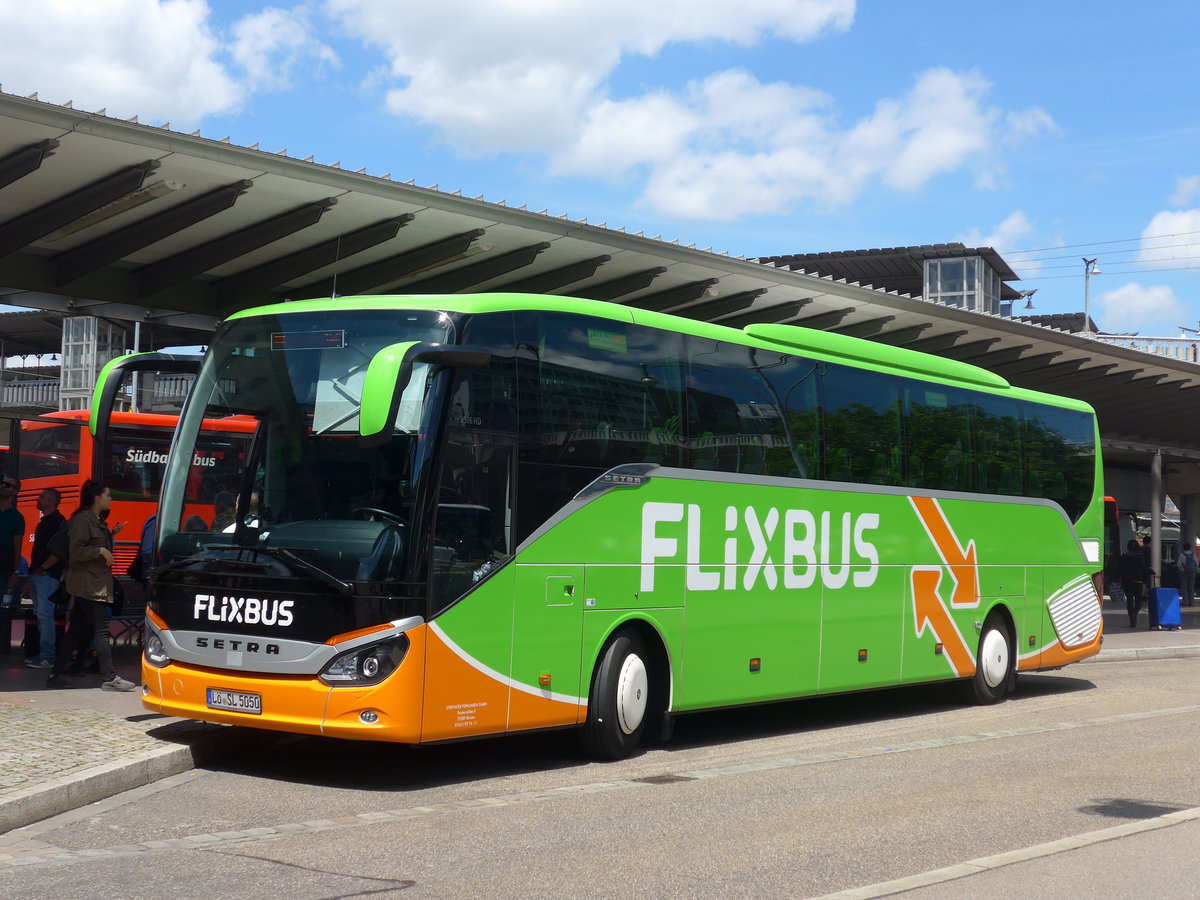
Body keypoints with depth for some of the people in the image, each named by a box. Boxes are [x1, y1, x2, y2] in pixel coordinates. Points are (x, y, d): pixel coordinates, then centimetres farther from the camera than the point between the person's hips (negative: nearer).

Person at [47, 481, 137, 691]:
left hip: (95, 583, 10)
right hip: (88, 584, -10)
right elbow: (76, 551, -18)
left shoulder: (97, 520, 17)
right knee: (101, 630, -10)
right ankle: (109, 678, -9)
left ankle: (56, 674, 16)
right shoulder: (82, 519, -13)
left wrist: (111, 534, 14)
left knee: (76, 631, 11)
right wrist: (101, 551, -20)